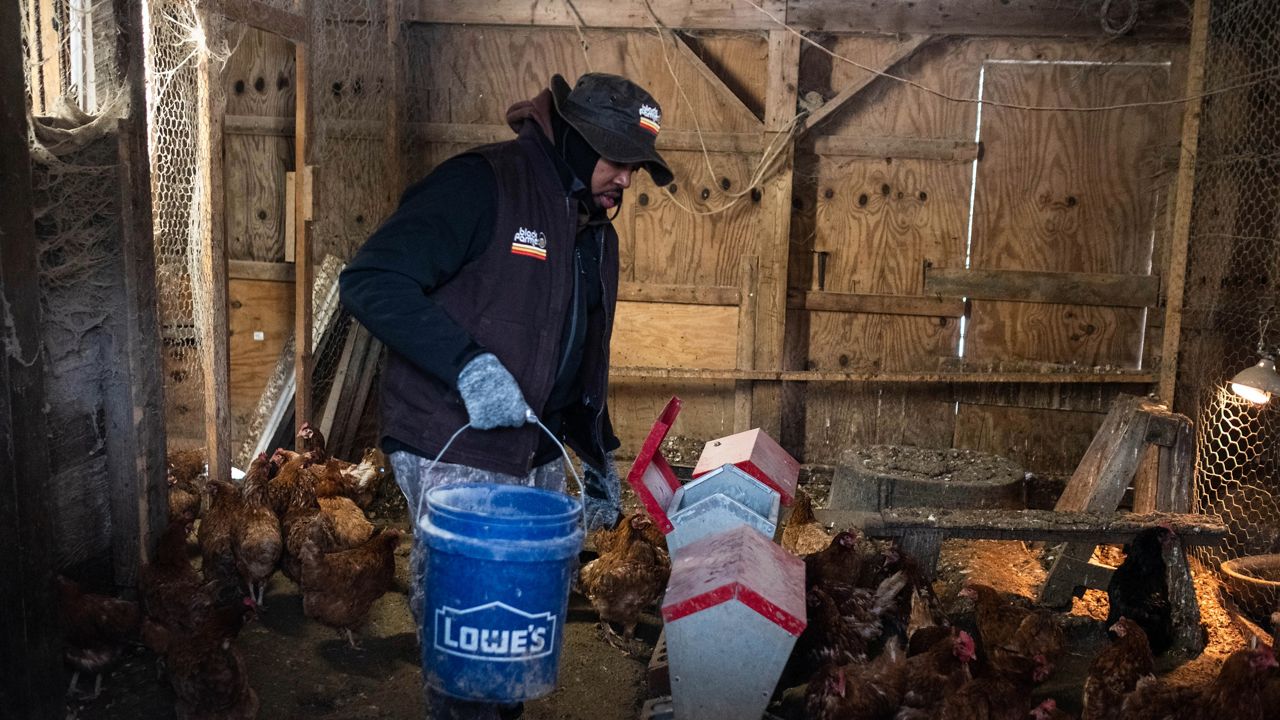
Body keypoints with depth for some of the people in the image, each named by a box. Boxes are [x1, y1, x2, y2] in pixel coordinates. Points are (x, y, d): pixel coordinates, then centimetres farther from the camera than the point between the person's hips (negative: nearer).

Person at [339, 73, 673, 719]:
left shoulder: (597, 234, 13)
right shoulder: (480, 186, -13)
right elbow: (371, 280, -21)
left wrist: (599, 460, 18)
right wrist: (467, 362, -29)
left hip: (539, 460, 8)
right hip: (455, 459, -8)